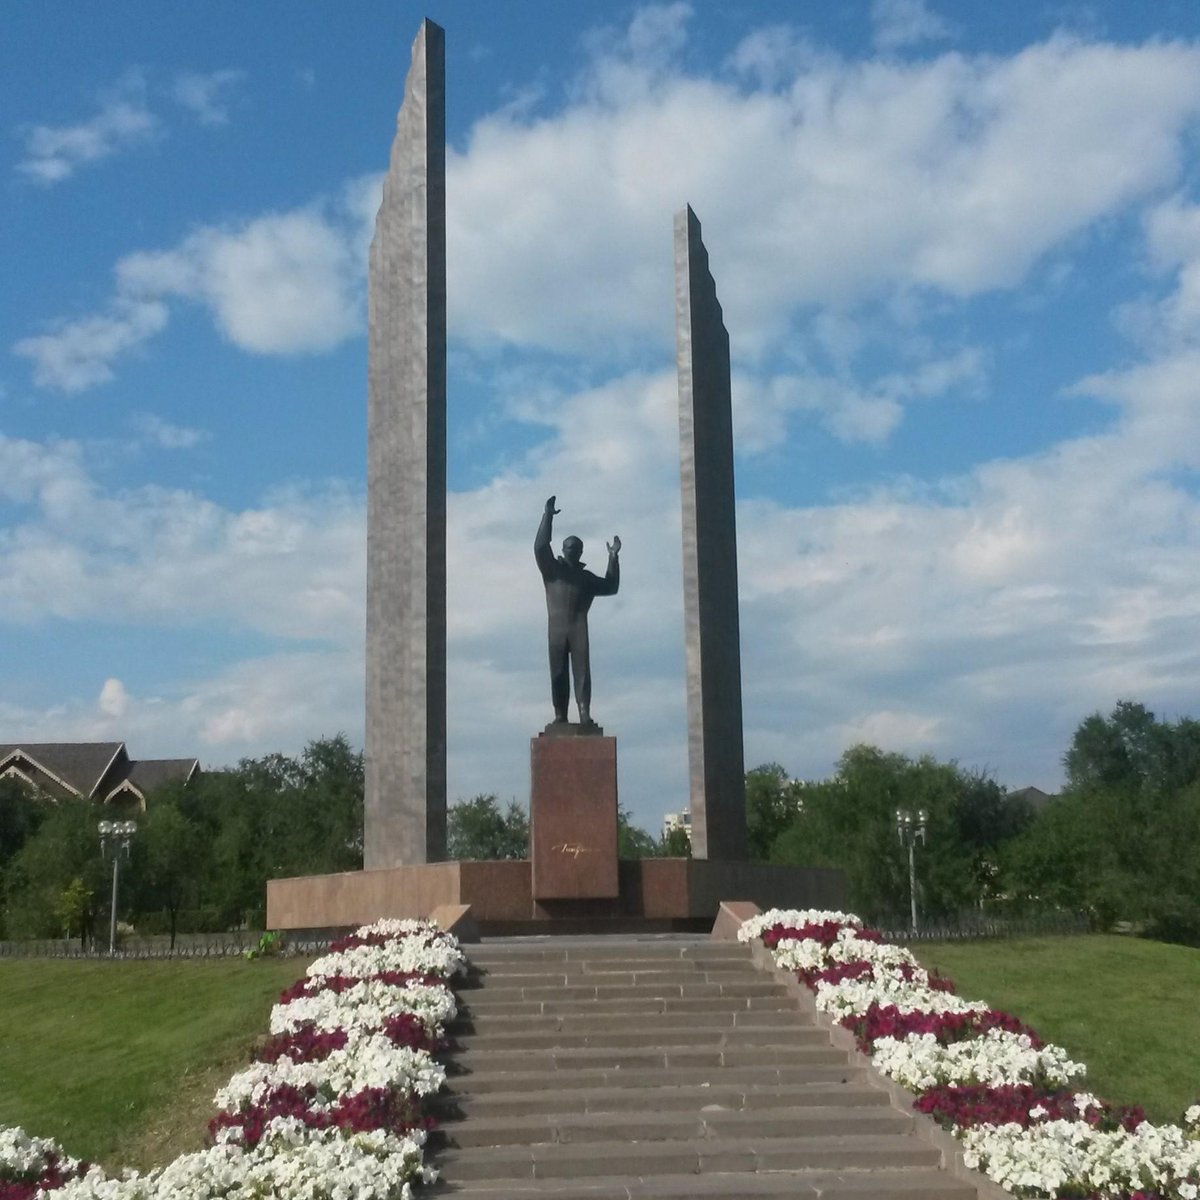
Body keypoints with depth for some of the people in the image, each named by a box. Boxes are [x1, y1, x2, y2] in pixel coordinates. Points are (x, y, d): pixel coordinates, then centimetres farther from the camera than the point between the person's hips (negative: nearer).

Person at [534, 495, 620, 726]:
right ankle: (559, 715, -5)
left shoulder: (586, 577, 24)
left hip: (578, 626, 1)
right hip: (557, 626, -1)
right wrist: (548, 516, -2)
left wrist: (613, 558, 14)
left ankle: (585, 713, -19)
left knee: (581, 669, -11)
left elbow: (610, 587, 18)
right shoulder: (552, 569, 15)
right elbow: (540, 547, 1)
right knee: (558, 672, -4)